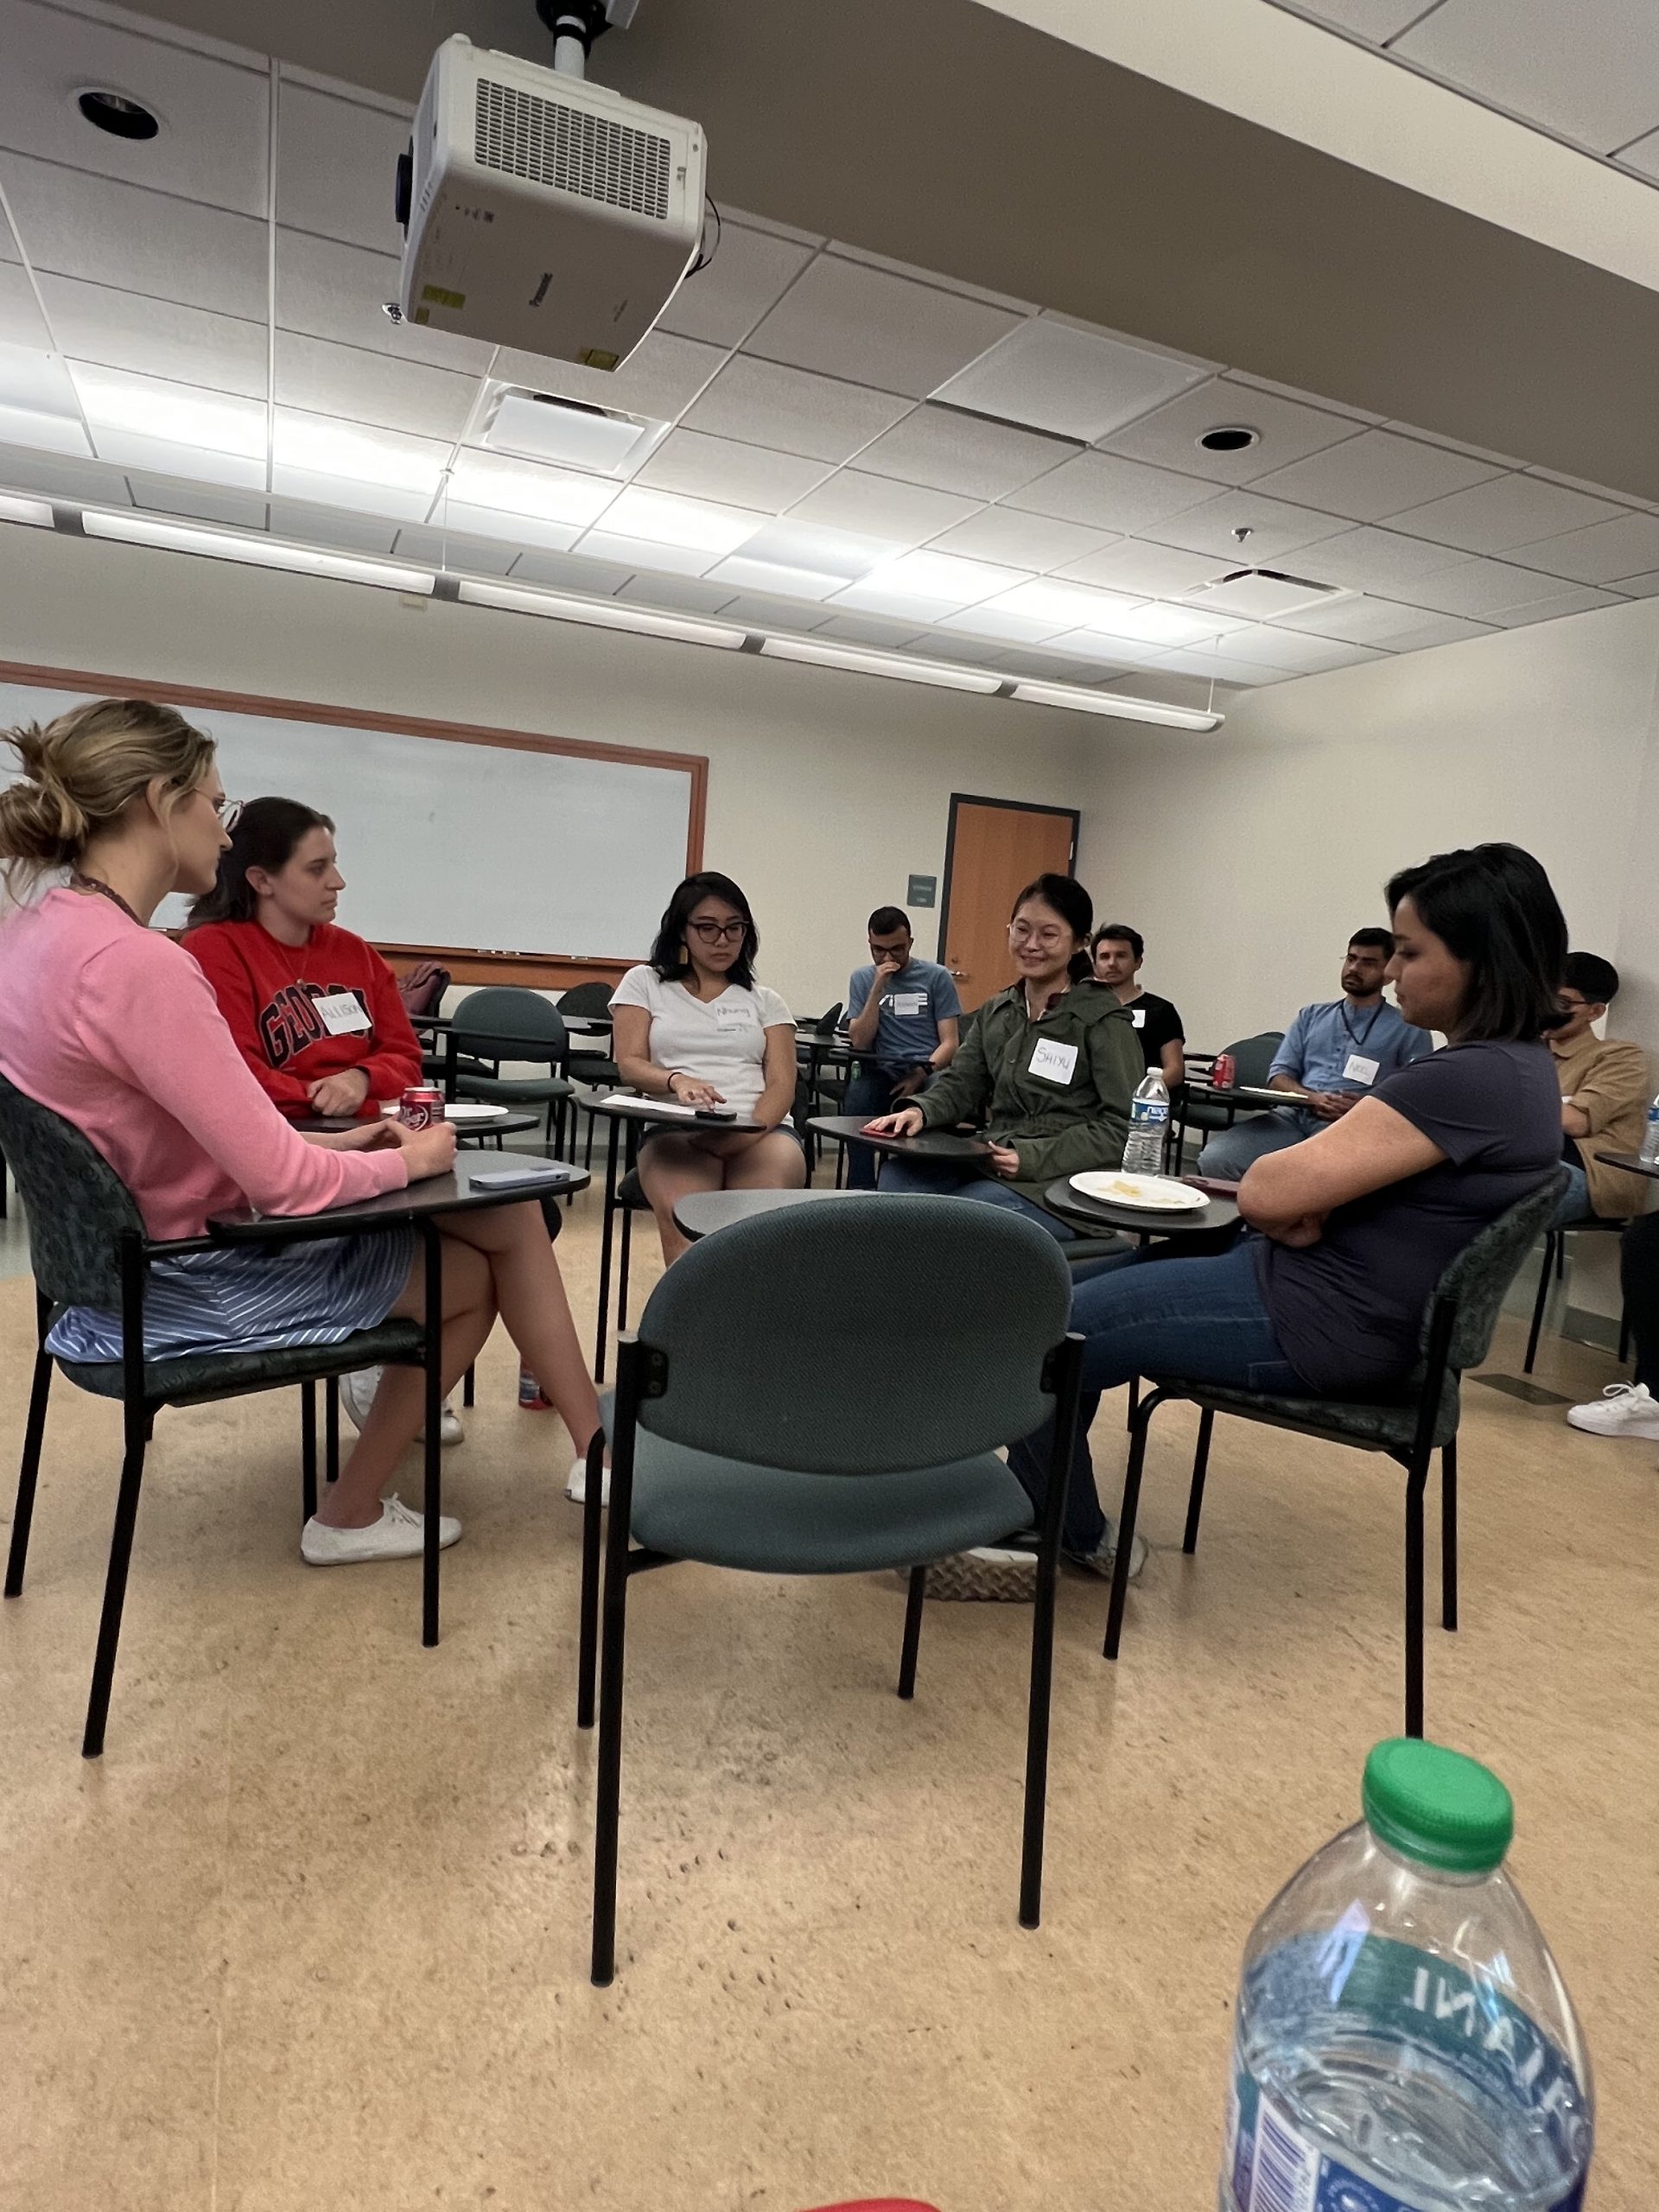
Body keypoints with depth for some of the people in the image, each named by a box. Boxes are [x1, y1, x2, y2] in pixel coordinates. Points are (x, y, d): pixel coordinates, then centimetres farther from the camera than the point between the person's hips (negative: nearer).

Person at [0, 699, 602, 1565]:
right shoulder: (136, 963, -27)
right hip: (192, 1285, -9)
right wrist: (407, 1160, -7)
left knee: (511, 1213, 9)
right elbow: (284, 1181, -25)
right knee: (475, 1271, 10)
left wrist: (329, 1143, 6)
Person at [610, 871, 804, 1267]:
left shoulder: (765, 1000, 20)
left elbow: (782, 1084, 8)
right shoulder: (644, 983, 17)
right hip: (675, 1129, -1)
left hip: (761, 1130, 1)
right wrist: (677, 1081, -19)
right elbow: (629, 1065, 5)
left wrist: (747, 1133, -15)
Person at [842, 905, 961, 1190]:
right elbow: (860, 1043, 1)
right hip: (882, 1073, 1)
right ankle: (861, 1189, -23)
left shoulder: (937, 977, 7)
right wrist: (878, 988, -7)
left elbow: (949, 1043, 1)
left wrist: (921, 1074, -17)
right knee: (858, 1095, -32)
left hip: (929, 1072, -1)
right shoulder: (862, 979, 13)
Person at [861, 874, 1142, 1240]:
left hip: (1060, 1182, -6)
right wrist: (920, 1111, -11)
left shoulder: (1104, 1020, -6)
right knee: (898, 1171, -19)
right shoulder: (996, 1011, 15)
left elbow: (1123, 1125, -11)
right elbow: (961, 1084, 13)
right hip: (990, 1163, 6)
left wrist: (1031, 1158, -20)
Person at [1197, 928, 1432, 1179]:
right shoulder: (1311, 1016, 23)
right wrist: (1311, 1098, -7)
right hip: (1294, 1114, 3)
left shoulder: (1409, 1030, 12)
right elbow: (1279, 1076, 15)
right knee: (1214, 1158, -25)